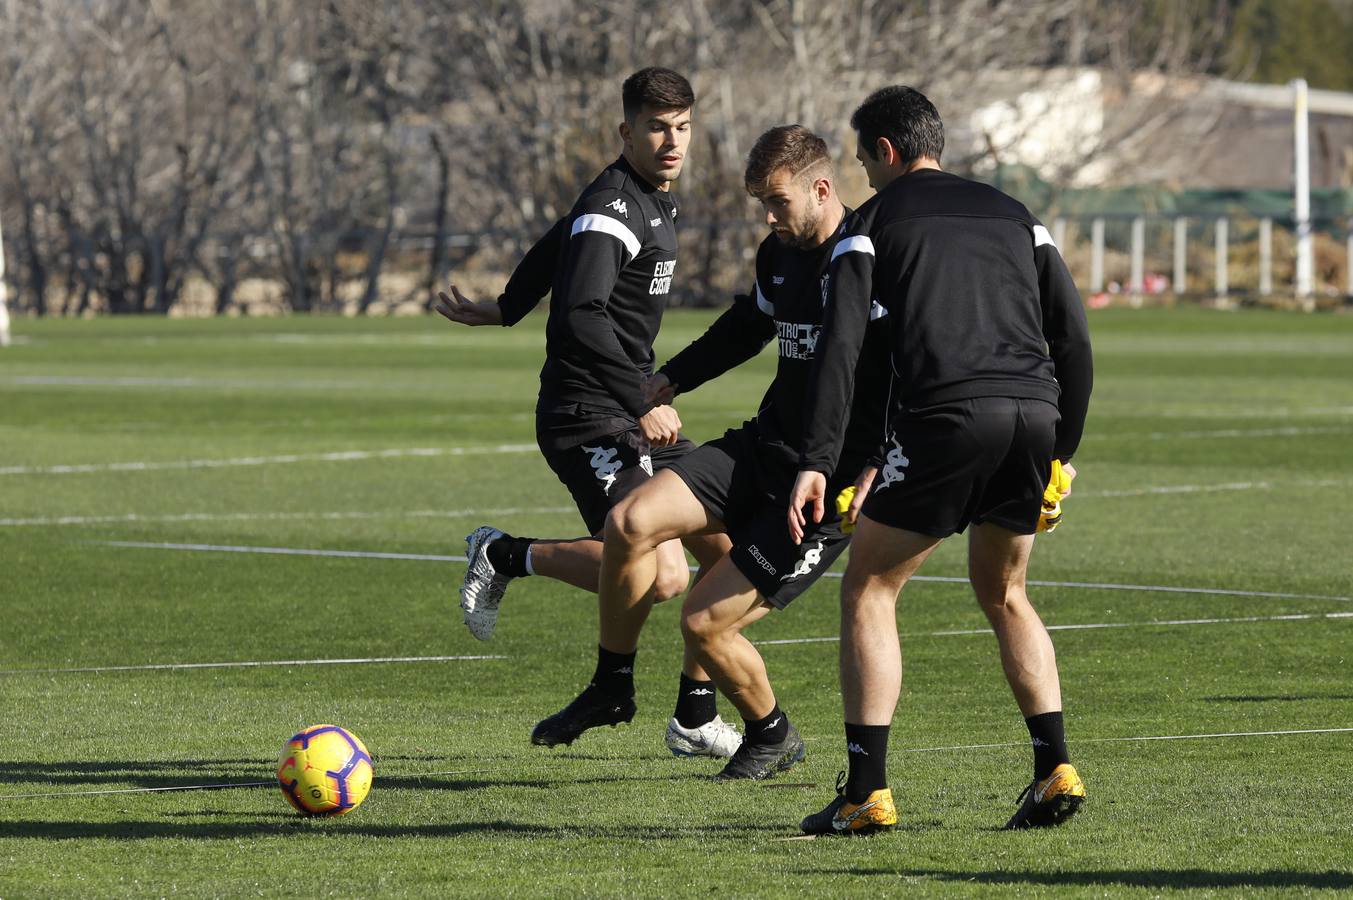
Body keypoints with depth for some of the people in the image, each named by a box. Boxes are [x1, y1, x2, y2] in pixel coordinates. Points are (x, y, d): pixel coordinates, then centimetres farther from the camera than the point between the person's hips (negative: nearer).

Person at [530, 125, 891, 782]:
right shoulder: (779, 253, 7)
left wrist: (871, 479, -28)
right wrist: (668, 381, 27)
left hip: (831, 488, -7)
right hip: (762, 449, 7)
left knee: (704, 622, -11)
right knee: (630, 521, -14)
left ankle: (772, 736, 18)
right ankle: (613, 686, 6)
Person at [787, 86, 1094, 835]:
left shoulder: (874, 219, 10)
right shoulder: (1010, 212, 24)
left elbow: (840, 343, -3)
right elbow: (1073, 334, 17)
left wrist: (817, 462, -8)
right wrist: (1063, 450, 22)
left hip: (944, 419, -5)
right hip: (1034, 413, 5)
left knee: (868, 590, 8)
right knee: (1002, 594, 24)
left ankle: (866, 793, -1)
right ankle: (1055, 770, 10)